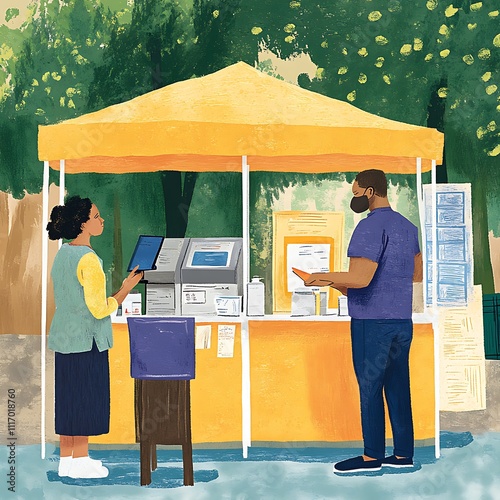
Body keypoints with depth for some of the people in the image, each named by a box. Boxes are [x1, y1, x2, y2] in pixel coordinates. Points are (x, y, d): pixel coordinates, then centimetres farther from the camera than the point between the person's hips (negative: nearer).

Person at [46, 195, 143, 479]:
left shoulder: (62, 254, 9)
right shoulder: (88, 259, -19)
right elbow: (100, 309, -19)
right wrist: (127, 288, -11)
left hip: (64, 338, 9)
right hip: (86, 340, -9)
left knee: (68, 397, 14)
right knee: (86, 397, 1)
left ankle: (66, 460, 22)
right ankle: (80, 463, 11)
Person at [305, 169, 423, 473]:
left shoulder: (371, 226, -14)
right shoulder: (408, 226, 13)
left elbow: (360, 278, -22)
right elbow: (417, 274, 21)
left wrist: (324, 277, -8)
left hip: (372, 322, -8)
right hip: (402, 320, 8)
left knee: (370, 388, 1)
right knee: (398, 387, 11)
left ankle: (373, 456, 9)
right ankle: (403, 454, 17)